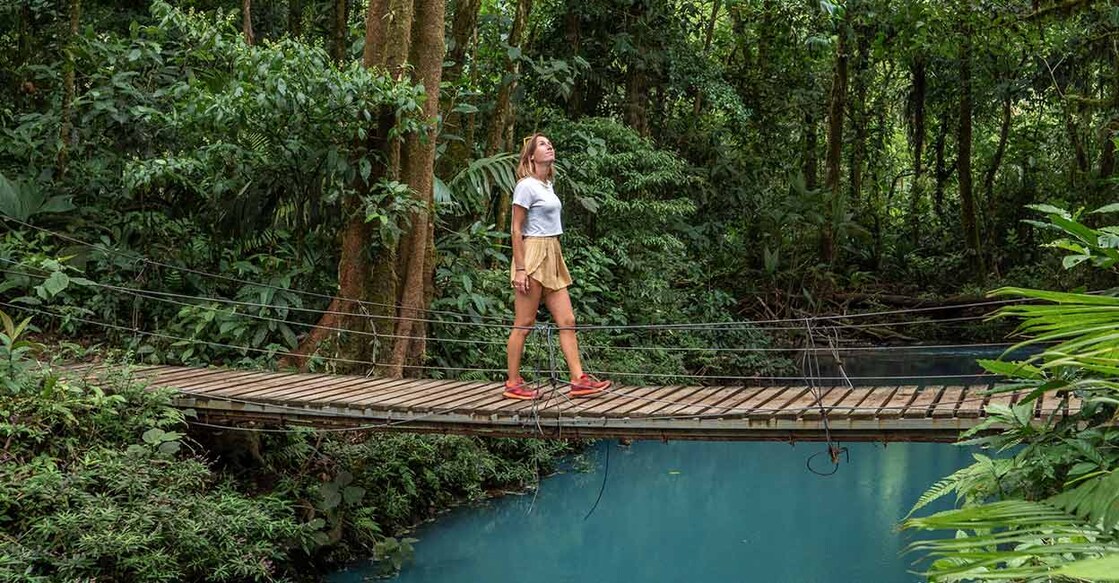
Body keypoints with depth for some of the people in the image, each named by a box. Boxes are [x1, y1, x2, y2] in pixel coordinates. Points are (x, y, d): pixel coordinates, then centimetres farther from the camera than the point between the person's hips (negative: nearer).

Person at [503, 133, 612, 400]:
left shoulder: (547, 185, 15)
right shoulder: (527, 186, -9)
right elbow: (516, 229, -12)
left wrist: (553, 259, 15)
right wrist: (520, 269, -16)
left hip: (552, 257, 9)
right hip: (532, 256, -9)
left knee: (567, 321, 4)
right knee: (524, 324, -3)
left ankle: (578, 380, 4)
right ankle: (513, 384, 5)